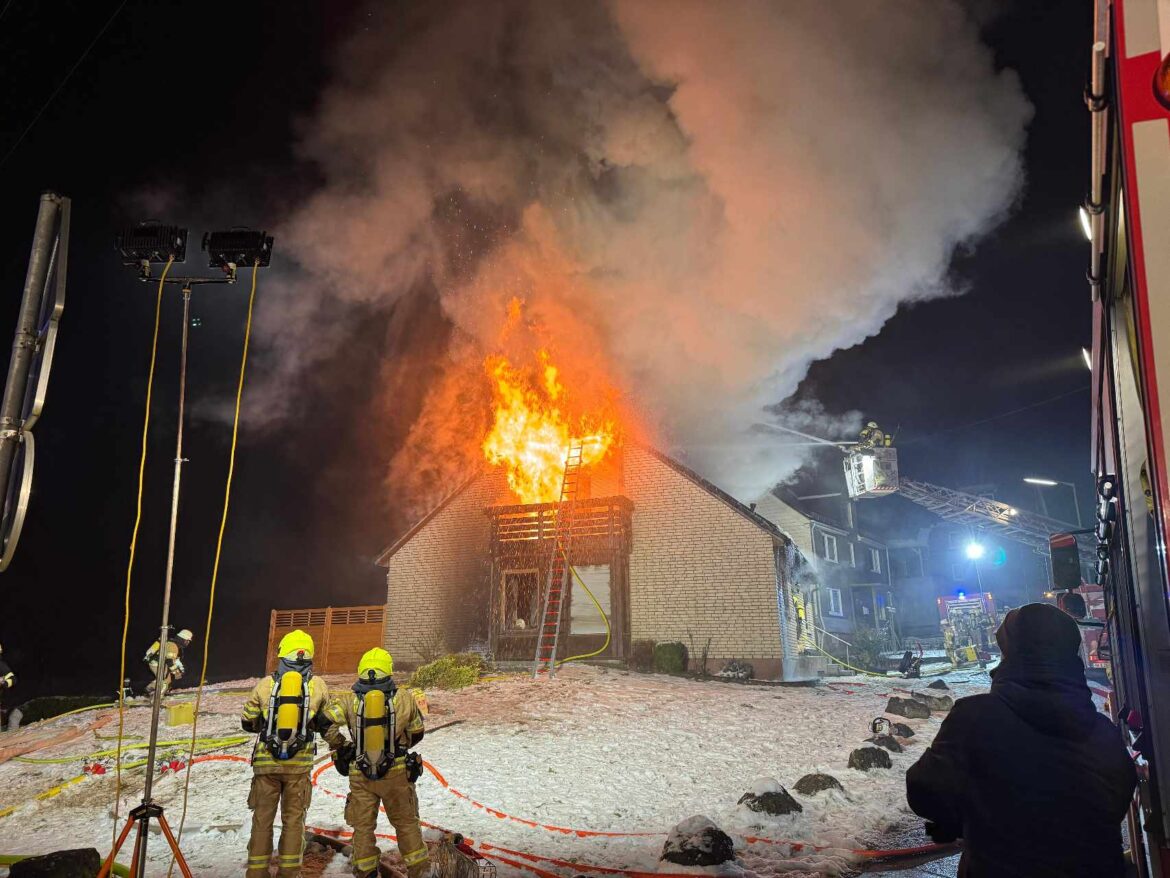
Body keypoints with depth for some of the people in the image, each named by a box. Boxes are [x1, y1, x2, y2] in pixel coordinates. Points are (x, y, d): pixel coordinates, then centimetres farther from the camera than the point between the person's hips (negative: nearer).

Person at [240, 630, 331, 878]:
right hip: (300, 763, 0)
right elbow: (328, 722, 7)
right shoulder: (318, 686, -3)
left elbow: (247, 722, 4)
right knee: (294, 819, 11)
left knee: (262, 818, 13)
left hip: (266, 762, 0)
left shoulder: (265, 684, -5)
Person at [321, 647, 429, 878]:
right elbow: (417, 733, 5)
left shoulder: (349, 700, -7)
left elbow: (327, 724, -17)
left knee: (363, 826, 16)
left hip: (361, 775, 0)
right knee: (406, 823, 15)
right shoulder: (404, 698, -6)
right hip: (396, 772, 0)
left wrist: (341, 747, 2)